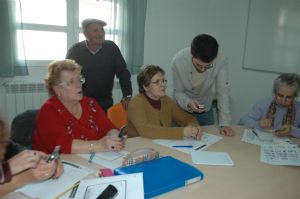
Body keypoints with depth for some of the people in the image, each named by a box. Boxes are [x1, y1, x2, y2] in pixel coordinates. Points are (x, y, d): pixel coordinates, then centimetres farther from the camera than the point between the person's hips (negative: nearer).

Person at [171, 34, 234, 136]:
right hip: (183, 109, -1)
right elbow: (178, 92, -18)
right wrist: (188, 103, -38)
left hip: (206, 111, 1)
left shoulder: (221, 61, -28)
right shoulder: (178, 60, -29)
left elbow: (223, 92, -22)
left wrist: (225, 123, -28)